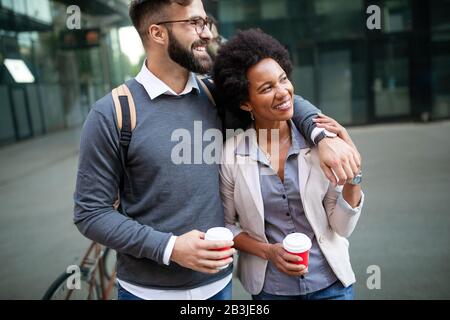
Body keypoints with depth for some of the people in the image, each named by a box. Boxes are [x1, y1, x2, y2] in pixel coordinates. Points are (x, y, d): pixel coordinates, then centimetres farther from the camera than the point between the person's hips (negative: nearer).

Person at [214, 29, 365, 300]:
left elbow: (342, 227, -8)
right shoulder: (231, 153, -14)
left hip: (330, 282, 1)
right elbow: (225, 225, -1)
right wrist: (268, 251, -15)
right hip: (269, 286, -1)